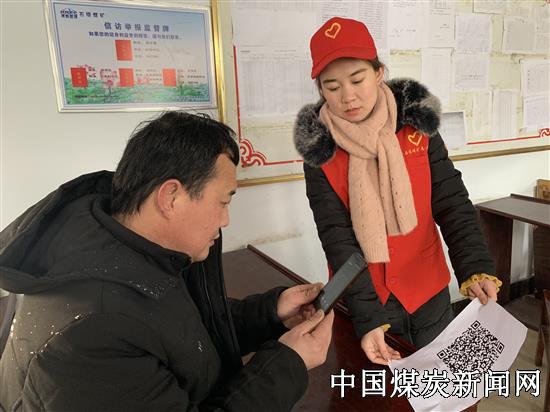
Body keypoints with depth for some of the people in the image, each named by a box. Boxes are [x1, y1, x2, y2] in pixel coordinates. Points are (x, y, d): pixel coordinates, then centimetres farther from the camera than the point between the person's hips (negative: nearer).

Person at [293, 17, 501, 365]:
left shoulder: (418, 127, -7)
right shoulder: (321, 152, -12)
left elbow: (452, 203, -9)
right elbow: (337, 238, -17)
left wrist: (475, 268, -25)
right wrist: (368, 317, -25)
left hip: (431, 292, 2)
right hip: (364, 302, -1)